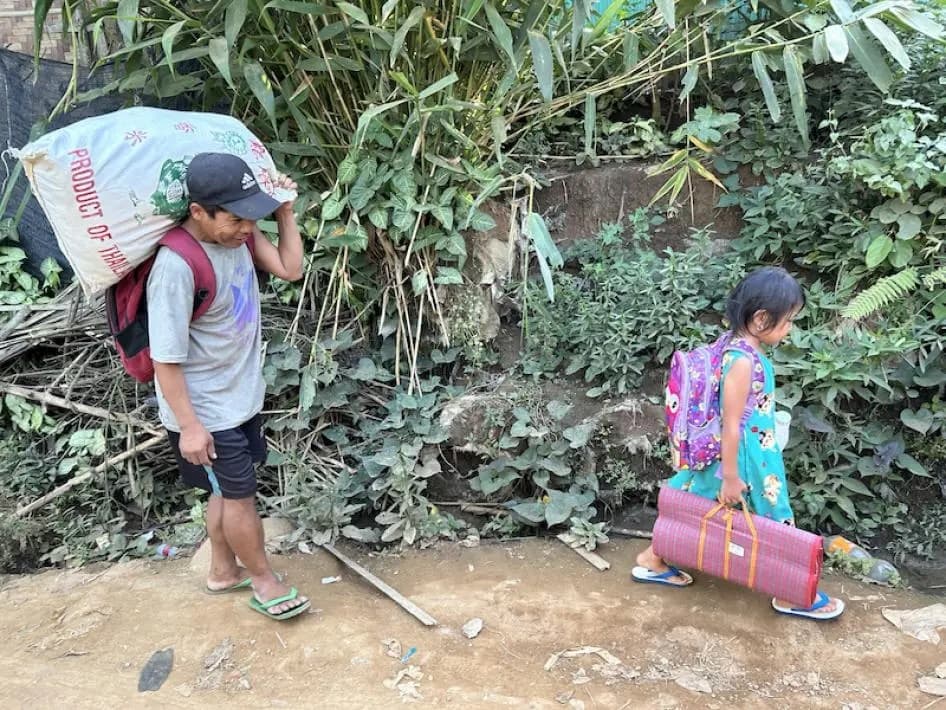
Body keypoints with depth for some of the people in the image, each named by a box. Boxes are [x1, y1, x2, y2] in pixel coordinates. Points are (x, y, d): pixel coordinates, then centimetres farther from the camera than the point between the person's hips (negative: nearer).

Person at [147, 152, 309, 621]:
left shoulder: (238, 234, -8)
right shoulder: (177, 267, -31)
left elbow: (290, 270, -1)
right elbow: (166, 358, -26)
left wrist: (285, 212, -9)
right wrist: (189, 425, -21)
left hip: (242, 395, 8)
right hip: (206, 410, -8)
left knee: (228, 490, 22)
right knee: (240, 495, 9)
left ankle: (223, 572, 43)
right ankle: (263, 581, 31)